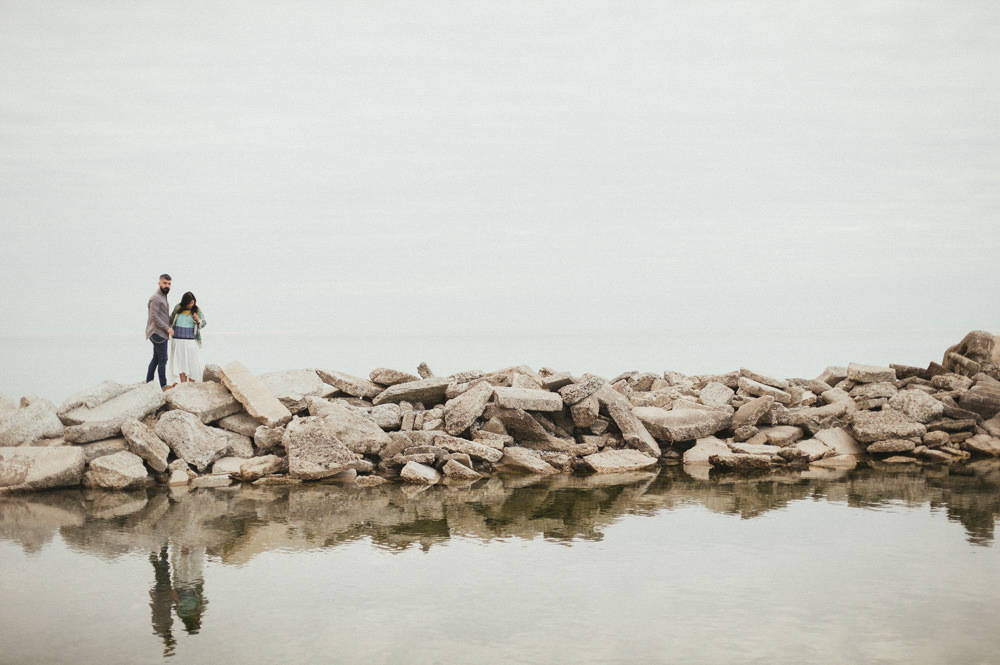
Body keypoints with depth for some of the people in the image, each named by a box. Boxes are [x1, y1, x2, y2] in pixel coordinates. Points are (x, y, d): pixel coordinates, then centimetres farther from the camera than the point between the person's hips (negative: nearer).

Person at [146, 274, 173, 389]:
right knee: (162, 359, -8)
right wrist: (167, 328, -18)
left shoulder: (162, 297, 19)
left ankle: (148, 383, 16)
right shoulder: (156, 297, -14)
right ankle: (163, 386, -6)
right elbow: (154, 316, -21)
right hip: (158, 333, -10)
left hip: (161, 333, 10)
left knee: (156, 359, 12)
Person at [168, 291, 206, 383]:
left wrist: (198, 320, -14)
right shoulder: (178, 308, 6)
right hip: (178, 340, 2)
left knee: (191, 363, -2)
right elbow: (170, 320, 20)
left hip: (191, 341, -2)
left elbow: (203, 324, 5)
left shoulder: (197, 310, 2)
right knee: (180, 362, 1)